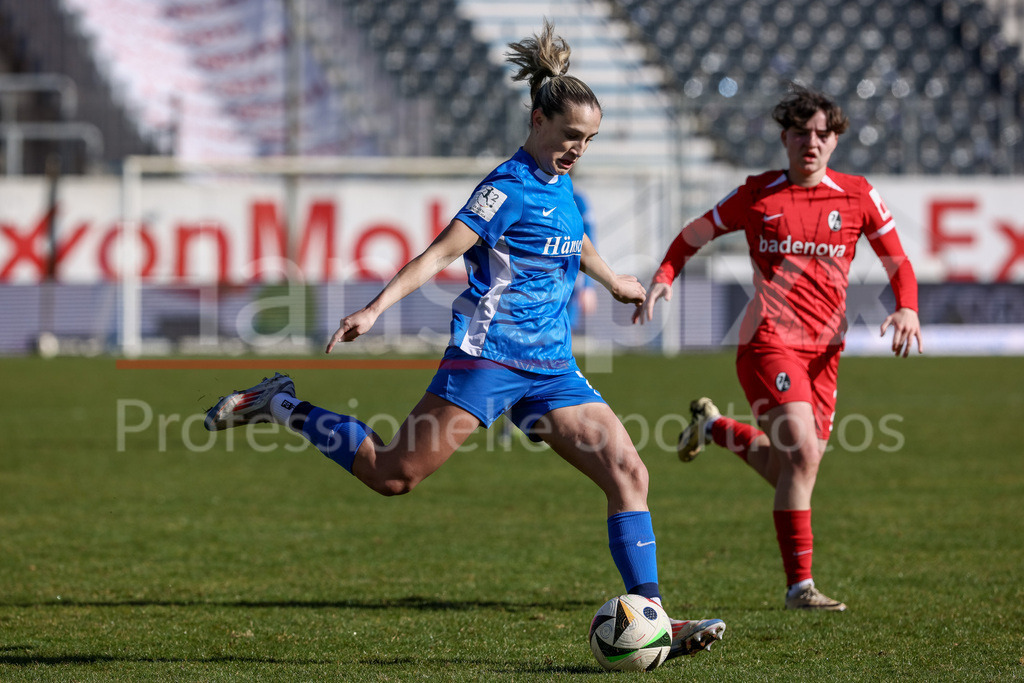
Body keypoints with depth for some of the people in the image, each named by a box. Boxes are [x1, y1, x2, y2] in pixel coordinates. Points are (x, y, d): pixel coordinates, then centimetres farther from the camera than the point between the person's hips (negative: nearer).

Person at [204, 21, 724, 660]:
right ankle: (281, 404, 12)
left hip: (550, 367, 8)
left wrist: (614, 281, 52)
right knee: (394, 475, -8)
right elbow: (440, 253, -19)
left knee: (628, 471, -6)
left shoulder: (559, 183, 13)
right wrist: (376, 308, -29)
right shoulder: (509, 187, -12)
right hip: (487, 354, -8)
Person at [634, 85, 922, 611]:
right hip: (769, 340, -4)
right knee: (803, 453, -21)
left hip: (824, 349, 5)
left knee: (790, 471, 9)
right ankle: (799, 586, -16)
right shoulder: (757, 196, 2)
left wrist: (907, 309, -5)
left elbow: (896, 260, 14)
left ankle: (712, 425, 38)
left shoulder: (857, 197, 7)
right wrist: (662, 280, -2)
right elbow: (693, 236, 14)